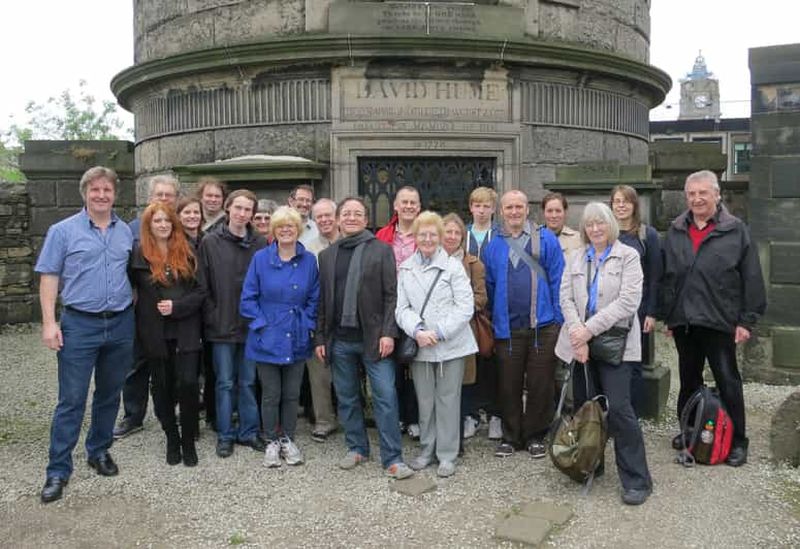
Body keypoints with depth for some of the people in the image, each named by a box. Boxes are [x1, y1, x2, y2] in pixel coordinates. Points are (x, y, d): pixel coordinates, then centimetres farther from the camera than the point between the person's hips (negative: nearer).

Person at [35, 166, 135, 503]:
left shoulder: (126, 232, 8)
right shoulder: (63, 231, -1)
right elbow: (49, 277, -3)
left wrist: (135, 313, 8)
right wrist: (49, 323, -10)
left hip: (121, 324, 4)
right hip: (79, 325, -3)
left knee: (109, 395, 14)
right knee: (71, 400, -1)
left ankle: (99, 451, 31)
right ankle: (58, 470, 9)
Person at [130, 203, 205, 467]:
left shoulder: (186, 252, 4)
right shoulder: (139, 254, 1)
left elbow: (200, 290, 2)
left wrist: (177, 306, -11)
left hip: (186, 330, 0)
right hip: (155, 332, 0)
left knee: (188, 383, -8)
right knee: (162, 387, 9)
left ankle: (189, 441, 10)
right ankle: (172, 439, 27)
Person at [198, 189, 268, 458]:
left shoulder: (261, 244, 1)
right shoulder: (210, 242, -1)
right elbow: (203, 285, -2)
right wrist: (211, 317, -7)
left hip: (251, 324, 1)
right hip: (222, 325, -1)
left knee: (248, 382, 11)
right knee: (225, 382, 8)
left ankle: (249, 431, 24)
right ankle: (225, 435, 20)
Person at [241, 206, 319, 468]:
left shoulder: (309, 260, 1)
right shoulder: (260, 258, -4)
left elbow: (314, 299, 7)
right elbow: (248, 298, -2)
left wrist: (306, 325, -3)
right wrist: (262, 324, -10)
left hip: (296, 340, 2)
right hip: (267, 339, -1)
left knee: (292, 394, 11)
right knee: (271, 394, 6)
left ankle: (288, 440, 27)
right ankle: (271, 442, 24)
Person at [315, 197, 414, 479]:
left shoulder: (381, 250, 1)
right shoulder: (327, 255, 11)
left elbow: (391, 295, -4)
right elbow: (322, 300, 11)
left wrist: (388, 333, -12)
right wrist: (320, 337, 6)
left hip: (374, 337, -3)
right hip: (339, 339, 4)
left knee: (385, 397, -3)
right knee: (347, 398, 12)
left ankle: (392, 458, 6)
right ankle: (357, 448, 28)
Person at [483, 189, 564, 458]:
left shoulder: (546, 240, 0)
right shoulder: (493, 247, 7)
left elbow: (557, 281, -2)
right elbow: (490, 287, 11)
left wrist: (558, 319, -6)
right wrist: (495, 319, 7)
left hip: (543, 325, -2)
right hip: (507, 328, 2)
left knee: (540, 385, 7)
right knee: (508, 386, 9)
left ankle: (535, 436, 24)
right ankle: (510, 436, 24)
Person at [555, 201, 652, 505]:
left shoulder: (628, 256, -1)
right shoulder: (576, 258, 12)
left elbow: (628, 301, -11)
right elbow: (566, 298, 4)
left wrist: (591, 329, -15)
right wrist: (578, 333, -12)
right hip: (580, 342, 5)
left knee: (619, 408, -10)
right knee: (583, 407, 10)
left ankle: (636, 480, 2)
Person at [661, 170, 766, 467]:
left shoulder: (737, 230, -3)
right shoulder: (675, 232, 8)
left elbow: (752, 280, -5)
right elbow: (666, 277, 11)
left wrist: (747, 320, -8)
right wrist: (667, 315, 8)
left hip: (719, 321, -4)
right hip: (683, 321, 4)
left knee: (728, 382, 5)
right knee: (688, 381, 16)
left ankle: (737, 441, 18)